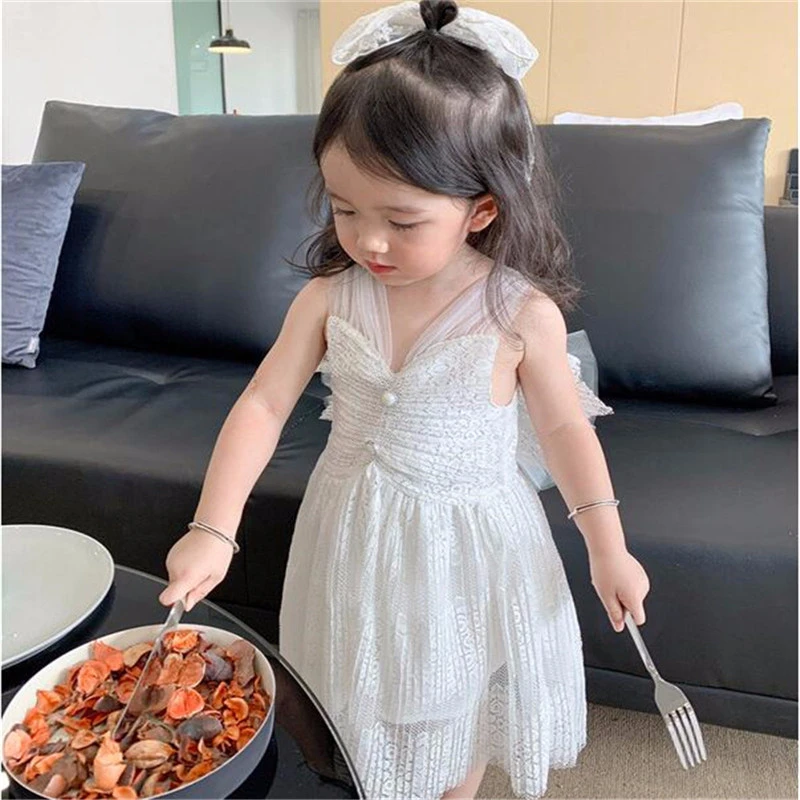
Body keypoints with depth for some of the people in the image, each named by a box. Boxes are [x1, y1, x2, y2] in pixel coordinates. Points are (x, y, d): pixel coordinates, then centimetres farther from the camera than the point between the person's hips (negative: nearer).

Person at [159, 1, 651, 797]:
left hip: (467, 542, -1)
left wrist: (608, 548, -6)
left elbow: (564, 426, -7)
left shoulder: (522, 313, -19)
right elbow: (262, 405, -11)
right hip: (355, 532, 2)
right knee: (361, 704, 20)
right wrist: (212, 529, -18)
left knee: (455, 704, 21)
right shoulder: (328, 296, -12)